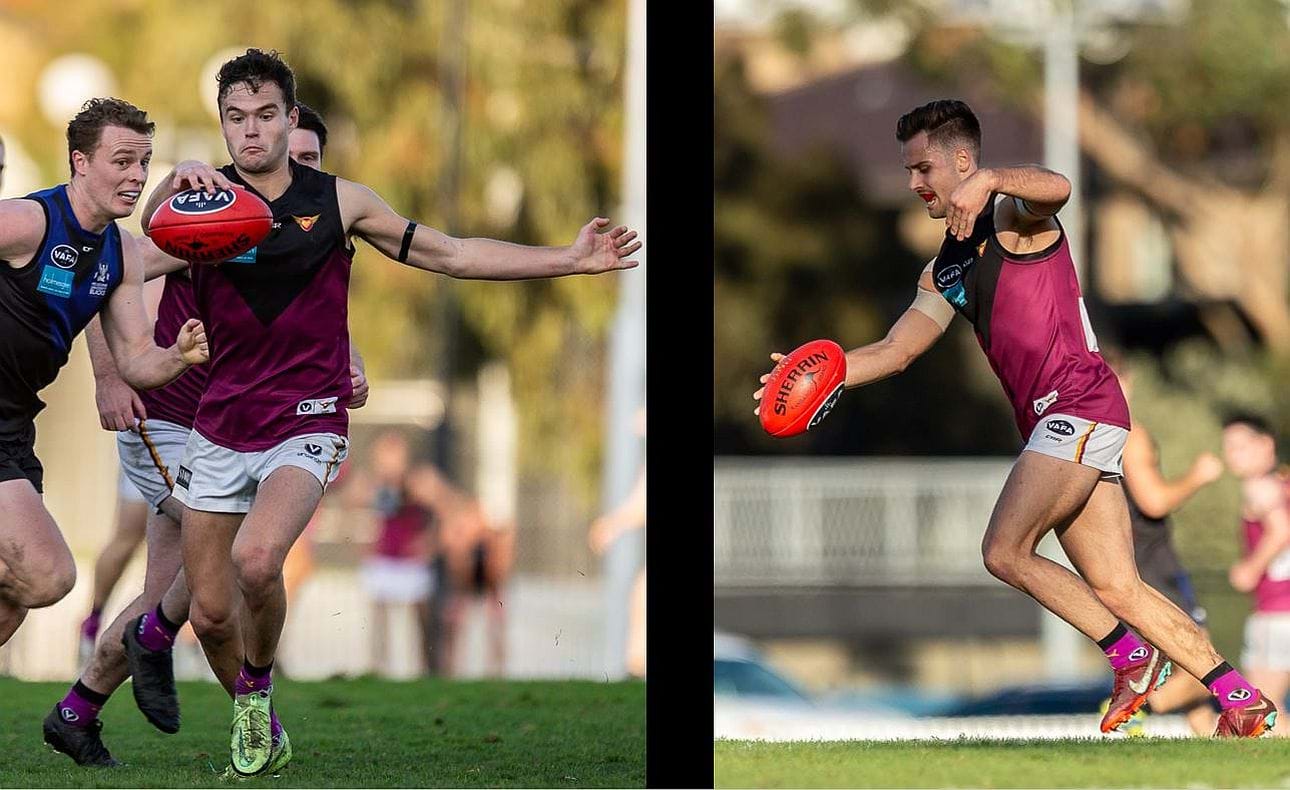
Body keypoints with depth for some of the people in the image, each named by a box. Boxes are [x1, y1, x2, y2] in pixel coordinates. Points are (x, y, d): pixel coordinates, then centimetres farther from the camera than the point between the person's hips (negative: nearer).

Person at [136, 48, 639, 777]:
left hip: (307, 424, -2)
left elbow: (451, 255, 8)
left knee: (255, 559, -29)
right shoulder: (208, 198, -3)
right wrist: (177, 180, -50)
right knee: (211, 614, 4)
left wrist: (570, 260, 4)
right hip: (220, 427, 2)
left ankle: (257, 683, 0)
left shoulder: (337, 201, 0)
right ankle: (255, 722, 32)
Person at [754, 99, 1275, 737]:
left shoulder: (1012, 215, -2)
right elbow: (894, 351, 22)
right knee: (1118, 590, 2)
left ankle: (1132, 658, -5)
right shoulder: (945, 271, 23)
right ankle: (1244, 702, 3)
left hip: (1080, 404, -9)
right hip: (1052, 424, 9)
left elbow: (1056, 187, -26)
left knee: (1005, 551, -16)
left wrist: (988, 180, -43)